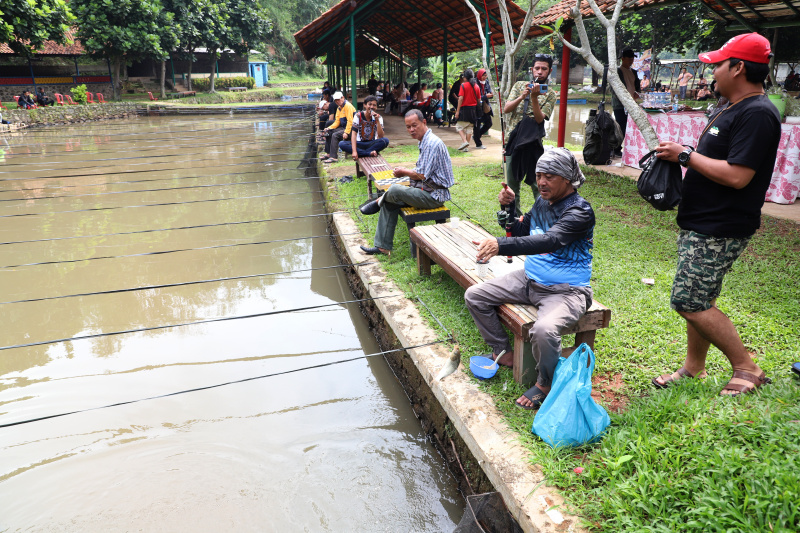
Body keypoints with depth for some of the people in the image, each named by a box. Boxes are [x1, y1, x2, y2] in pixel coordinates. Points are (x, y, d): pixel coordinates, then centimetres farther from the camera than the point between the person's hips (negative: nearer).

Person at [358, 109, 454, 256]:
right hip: (427, 191, 10)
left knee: (394, 190, -24)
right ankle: (383, 246, 5)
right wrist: (405, 172, 3)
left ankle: (378, 202, 11)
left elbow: (422, 175, -21)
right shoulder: (425, 141, 14)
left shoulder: (432, 143, -19)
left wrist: (403, 172, -4)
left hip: (433, 196, -10)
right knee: (390, 203, 3)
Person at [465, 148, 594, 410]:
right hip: (530, 278, 8)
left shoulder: (579, 211, -20)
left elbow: (550, 241, -37)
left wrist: (500, 245, -50)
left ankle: (545, 384, -5)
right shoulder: (542, 201, 6)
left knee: (543, 330, -37)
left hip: (566, 290, -8)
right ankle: (503, 353, 17)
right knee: (474, 296, 3)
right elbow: (521, 233, 18)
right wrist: (509, 207, -2)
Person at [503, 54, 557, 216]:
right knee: (512, 182, 9)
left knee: (537, 183, -2)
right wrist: (522, 96, -15)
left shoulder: (550, 94, 3)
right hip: (513, 140, 2)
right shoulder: (519, 86, 10)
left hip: (533, 143, -2)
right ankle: (514, 214, 21)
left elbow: (539, 118, -9)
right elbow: (506, 109, -1)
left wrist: (534, 97, -20)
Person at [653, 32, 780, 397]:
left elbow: (736, 176, -27)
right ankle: (693, 368, 28)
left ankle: (747, 369, 5)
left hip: (719, 231, -10)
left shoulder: (757, 114, -18)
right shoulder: (731, 110, 15)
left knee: (689, 301, -10)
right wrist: (675, 156, 9)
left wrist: (685, 155, -18)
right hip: (701, 225, 10)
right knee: (699, 300, 16)